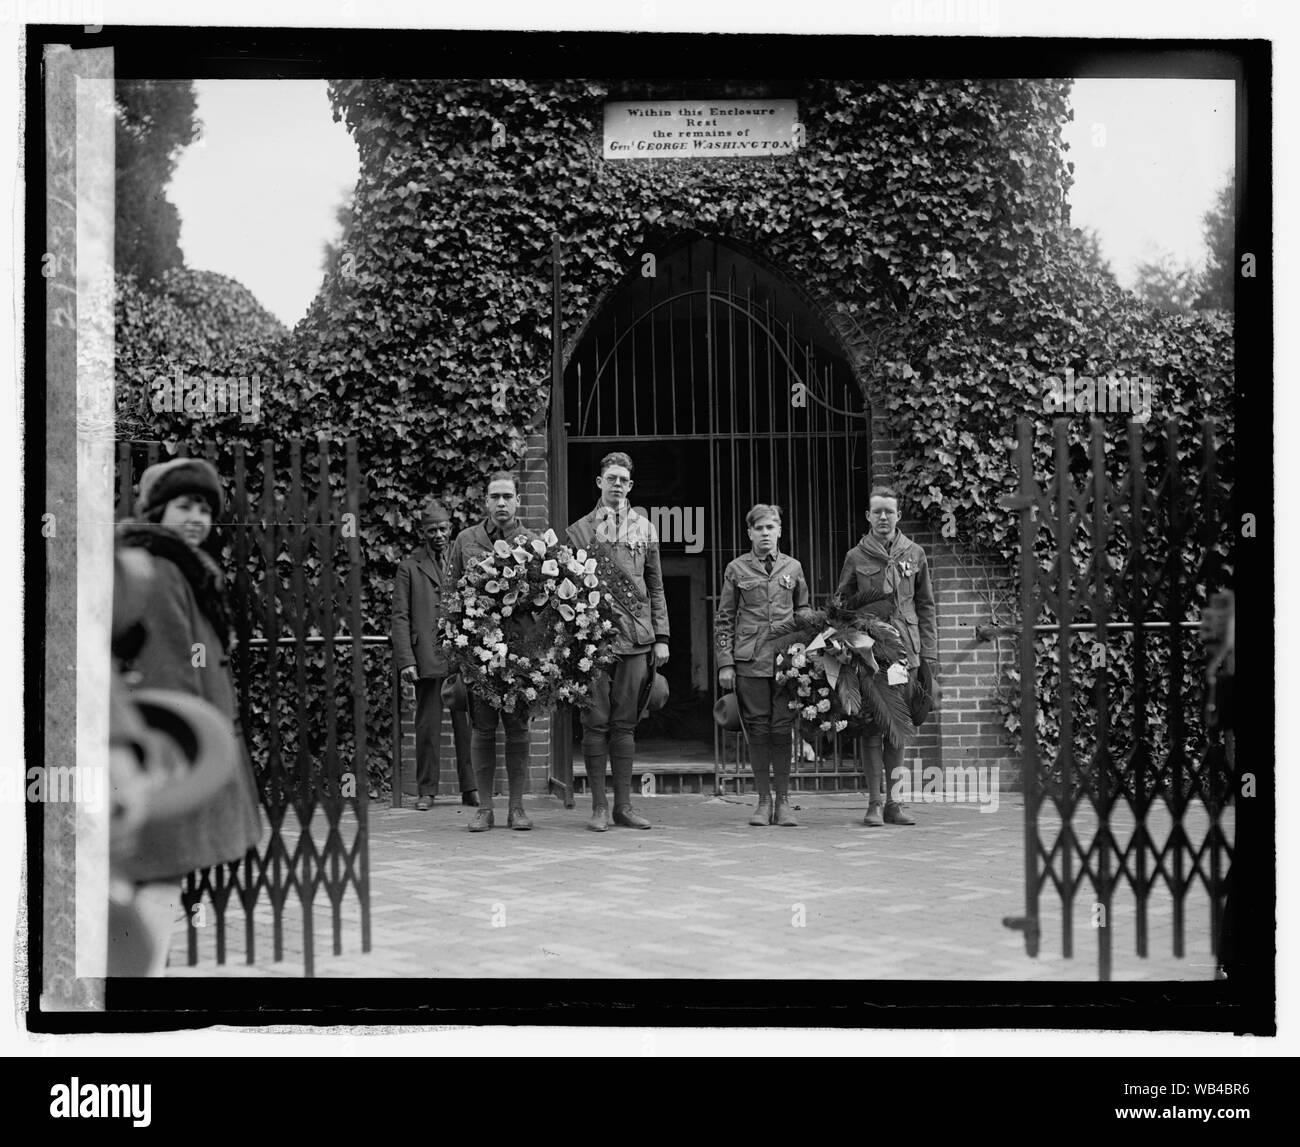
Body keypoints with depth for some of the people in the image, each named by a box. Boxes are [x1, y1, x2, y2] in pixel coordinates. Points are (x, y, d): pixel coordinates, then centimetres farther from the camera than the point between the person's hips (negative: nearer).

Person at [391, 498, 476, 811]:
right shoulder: (409, 568, 7)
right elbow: (400, 617, 3)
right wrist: (405, 660, -7)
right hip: (428, 657, -1)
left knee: (466, 725, 0)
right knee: (428, 727, 2)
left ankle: (470, 788, 6)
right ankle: (426, 790, 10)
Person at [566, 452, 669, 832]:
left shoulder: (645, 529, 12)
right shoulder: (580, 531, 5)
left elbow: (655, 588, 14)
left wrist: (661, 637, 8)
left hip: (636, 639, 2)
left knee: (625, 723, 5)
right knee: (596, 722, -2)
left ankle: (624, 804, 9)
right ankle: (598, 807, 3)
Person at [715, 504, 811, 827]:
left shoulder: (793, 568, 10)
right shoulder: (736, 570, 6)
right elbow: (723, 619, 7)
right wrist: (725, 663, 0)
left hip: (786, 661, 1)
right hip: (749, 663, -1)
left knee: (782, 730, -2)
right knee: (757, 730, 1)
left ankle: (783, 801, 6)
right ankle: (763, 801, 9)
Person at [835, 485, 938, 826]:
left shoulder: (914, 554, 10)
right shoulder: (856, 557, 5)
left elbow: (926, 606, 12)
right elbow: (841, 606, 9)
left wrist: (930, 653, 6)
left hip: (905, 651, 2)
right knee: (872, 727, -4)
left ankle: (895, 803, 10)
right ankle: (874, 803, -1)